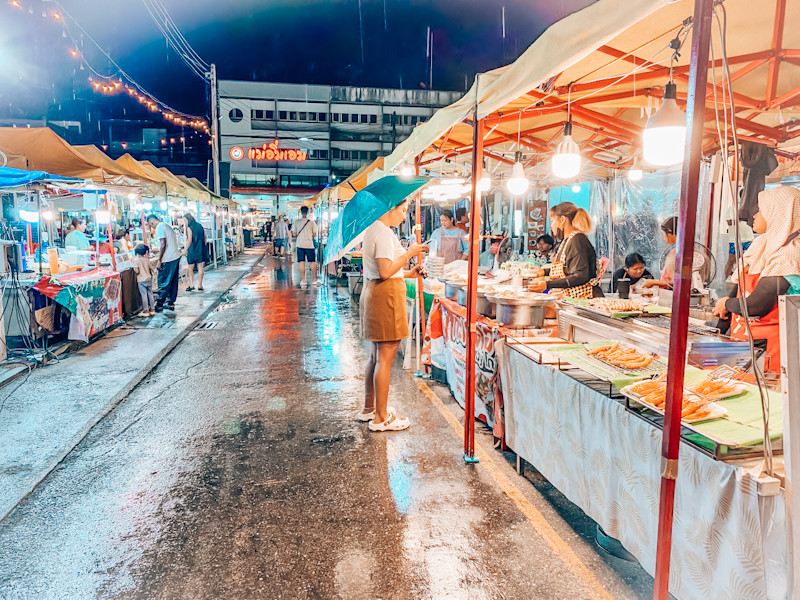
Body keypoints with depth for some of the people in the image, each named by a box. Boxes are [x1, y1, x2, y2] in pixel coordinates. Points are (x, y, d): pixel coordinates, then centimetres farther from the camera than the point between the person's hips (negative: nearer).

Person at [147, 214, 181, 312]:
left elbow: (163, 244, -19)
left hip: (168, 260, -9)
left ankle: (159, 305, 4)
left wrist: (159, 259, -15)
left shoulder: (159, 227, -11)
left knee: (163, 283, -2)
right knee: (173, 282, 13)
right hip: (176, 256, 9)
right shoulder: (167, 226, 17)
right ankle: (171, 303, 20)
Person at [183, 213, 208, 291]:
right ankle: (200, 286, 7)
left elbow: (189, 240, -15)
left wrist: (186, 250, -8)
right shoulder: (200, 226, 10)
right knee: (200, 267, 6)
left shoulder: (189, 228, -10)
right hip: (201, 249, 5)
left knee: (190, 268, 6)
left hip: (193, 250, -5)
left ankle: (191, 285, -1)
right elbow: (205, 237, 15)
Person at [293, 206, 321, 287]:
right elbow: (314, 235, -1)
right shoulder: (311, 222, -6)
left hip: (300, 245, 2)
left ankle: (303, 281, 4)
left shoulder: (297, 222, -2)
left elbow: (295, 235, 3)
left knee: (302, 263, 4)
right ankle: (314, 280, 11)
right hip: (309, 245, -2)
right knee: (313, 262, 8)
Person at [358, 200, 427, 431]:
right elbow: (386, 272, -22)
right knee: (385, 359, -2)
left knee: (376, 357, 18)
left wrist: (408, 273, 14)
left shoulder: (372, 229, 16)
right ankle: (381, 417, 8)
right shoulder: (384, 232, -15)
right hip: (386, 295, -10)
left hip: (372, 291, 10)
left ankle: (368, 408, 30)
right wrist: (409, 253, -14)